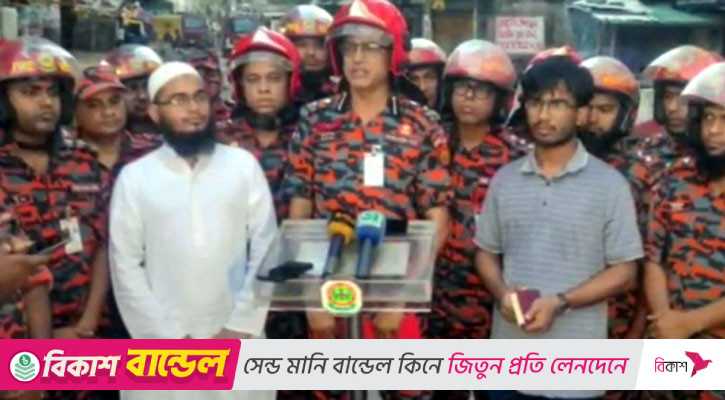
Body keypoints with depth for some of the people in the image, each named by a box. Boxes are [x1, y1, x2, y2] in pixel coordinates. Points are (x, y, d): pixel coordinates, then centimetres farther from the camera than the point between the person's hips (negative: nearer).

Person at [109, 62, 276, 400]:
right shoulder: (134, 178, 1)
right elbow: (125, 266, 0)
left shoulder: (244, 165, 2)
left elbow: (266, 248, 0)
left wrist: (241, 326, -6)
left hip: (237, 341, 1)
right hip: (163, 349, 0)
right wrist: (166, 337, -6)